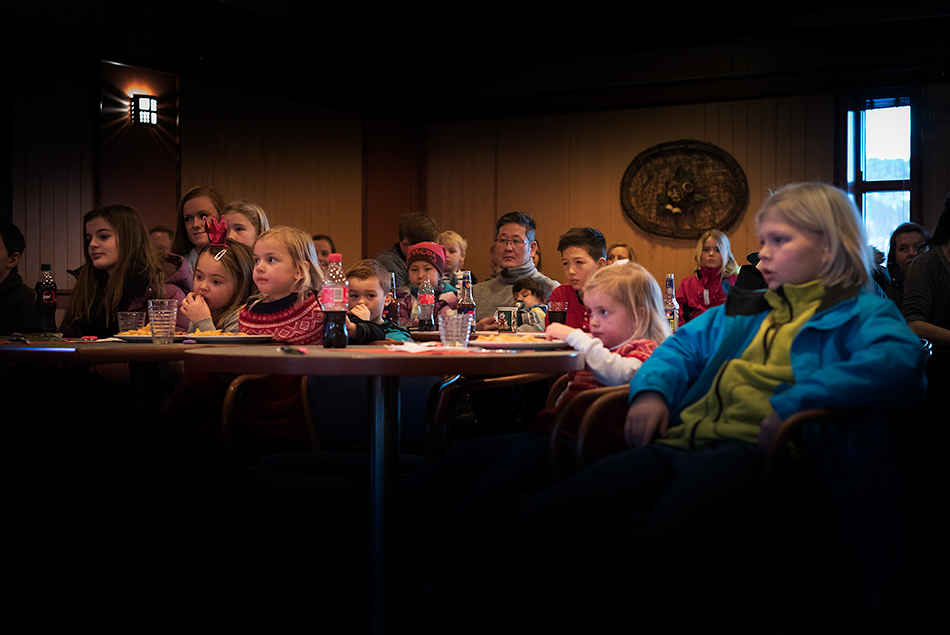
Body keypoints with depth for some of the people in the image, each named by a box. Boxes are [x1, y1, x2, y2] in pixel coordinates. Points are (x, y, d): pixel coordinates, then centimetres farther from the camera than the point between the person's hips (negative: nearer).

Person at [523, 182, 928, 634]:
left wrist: (793, 402, -22)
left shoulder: (859, 312, 10)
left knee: (670, 531, -42)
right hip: (684, 443, 7)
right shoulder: (741, 311, 33)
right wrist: (651, 389, 16)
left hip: (756, 450, -7)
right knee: (546, 520, -13)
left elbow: (901, 359, -11)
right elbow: (682, 346, 41)